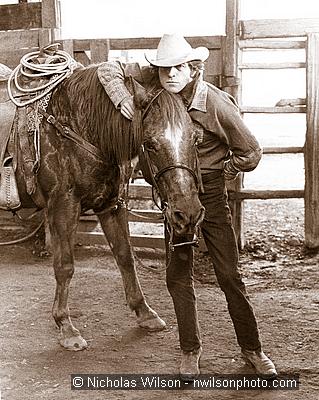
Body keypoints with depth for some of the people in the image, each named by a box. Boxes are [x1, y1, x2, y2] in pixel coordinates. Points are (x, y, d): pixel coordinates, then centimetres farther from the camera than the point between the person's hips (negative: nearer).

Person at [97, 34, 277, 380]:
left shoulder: (217, 104, -19)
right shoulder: (154, 83, -8)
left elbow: (250, 153, -11)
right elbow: (110, 69, -2)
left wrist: (218, 172, -3)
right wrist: (122, 97, -18)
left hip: (211, 194, -4)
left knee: (229, 276, 1)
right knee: (178, 275, 6)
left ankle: (252, 349, 16)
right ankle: (190, 350, 21)